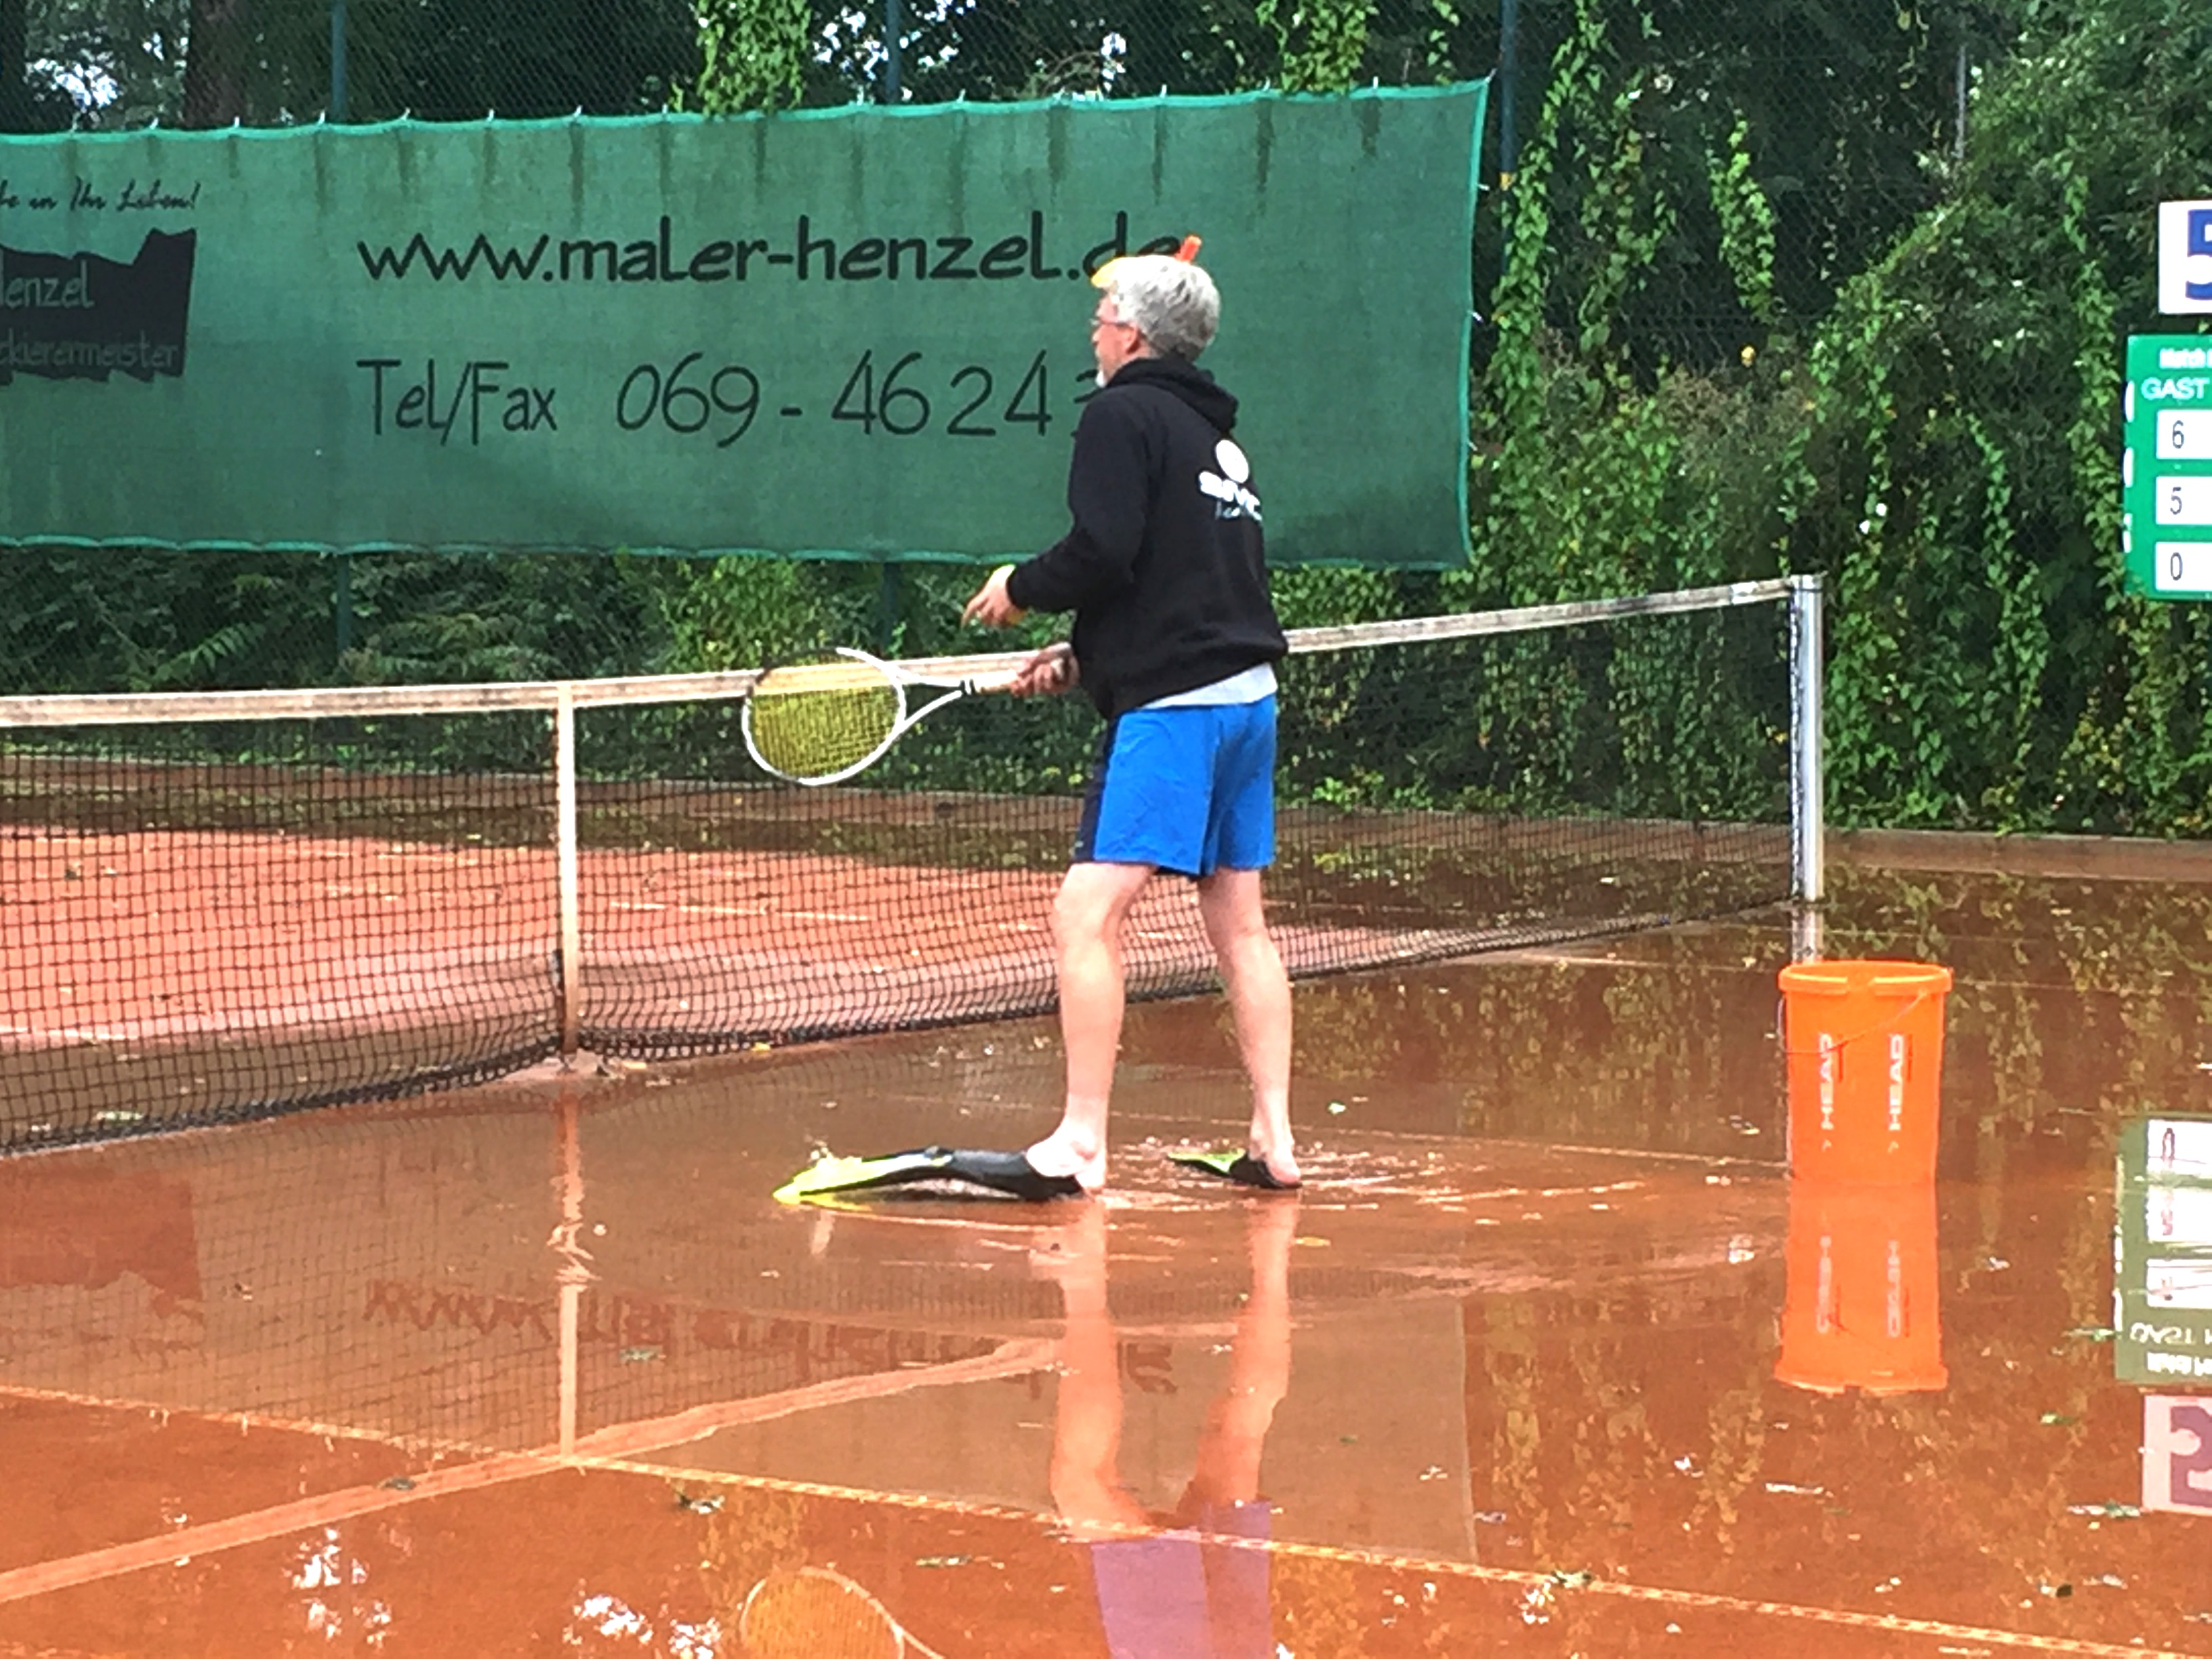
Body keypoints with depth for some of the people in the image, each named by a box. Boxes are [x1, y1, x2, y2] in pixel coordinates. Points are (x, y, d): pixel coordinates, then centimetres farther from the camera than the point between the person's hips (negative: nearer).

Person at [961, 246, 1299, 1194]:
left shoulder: (1124, 415, -6)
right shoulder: (1216, 434, 19)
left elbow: (1103, 552, -18)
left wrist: (1021, 589, 1)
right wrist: (1083, 657, 18)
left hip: (1171, 707, -9)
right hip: (1247, 695, 9)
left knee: (1087, 916, -10)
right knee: (1239, 924, 12)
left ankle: (1081, 1142, -14)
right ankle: (1274, 1141, 12)